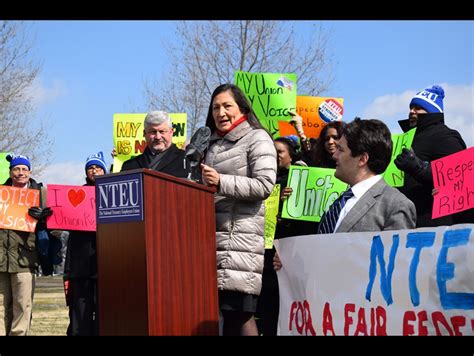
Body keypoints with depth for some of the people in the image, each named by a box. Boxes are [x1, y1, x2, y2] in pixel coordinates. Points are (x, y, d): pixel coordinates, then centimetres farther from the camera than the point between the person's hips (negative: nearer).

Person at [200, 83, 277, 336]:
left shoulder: (256, 138, 1)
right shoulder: (212, 143, 22)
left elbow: (265, 185, -11)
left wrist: (221, 182, -16)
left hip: (240, 236, -6)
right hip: (211, 234, 7)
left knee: (239, 311, -10)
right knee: (220, 309, 2)